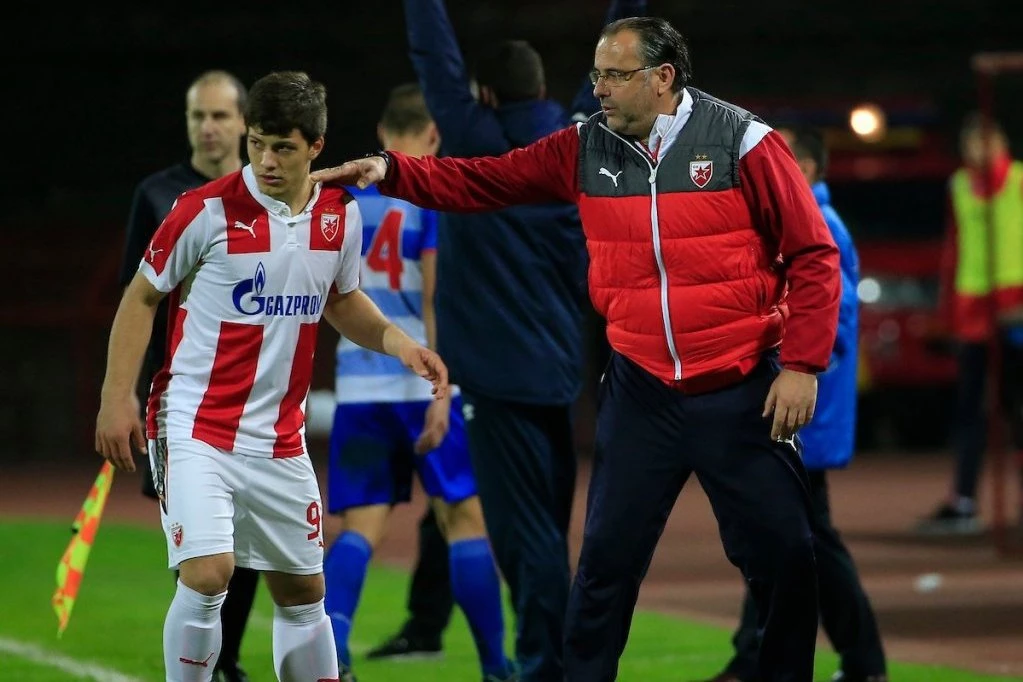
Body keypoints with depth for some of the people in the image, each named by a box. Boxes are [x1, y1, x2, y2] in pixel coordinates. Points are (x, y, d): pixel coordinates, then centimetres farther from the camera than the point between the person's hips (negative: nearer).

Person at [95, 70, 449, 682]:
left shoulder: (341, 214, 3)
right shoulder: (208, 210, -12)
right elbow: (141, 297, -2)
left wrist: (398, 342, 3)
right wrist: (117, 397, -8)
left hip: (280, 441, 5)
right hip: (195, 426, -5)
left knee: (303, 594, 10)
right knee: (207, 575, -20)